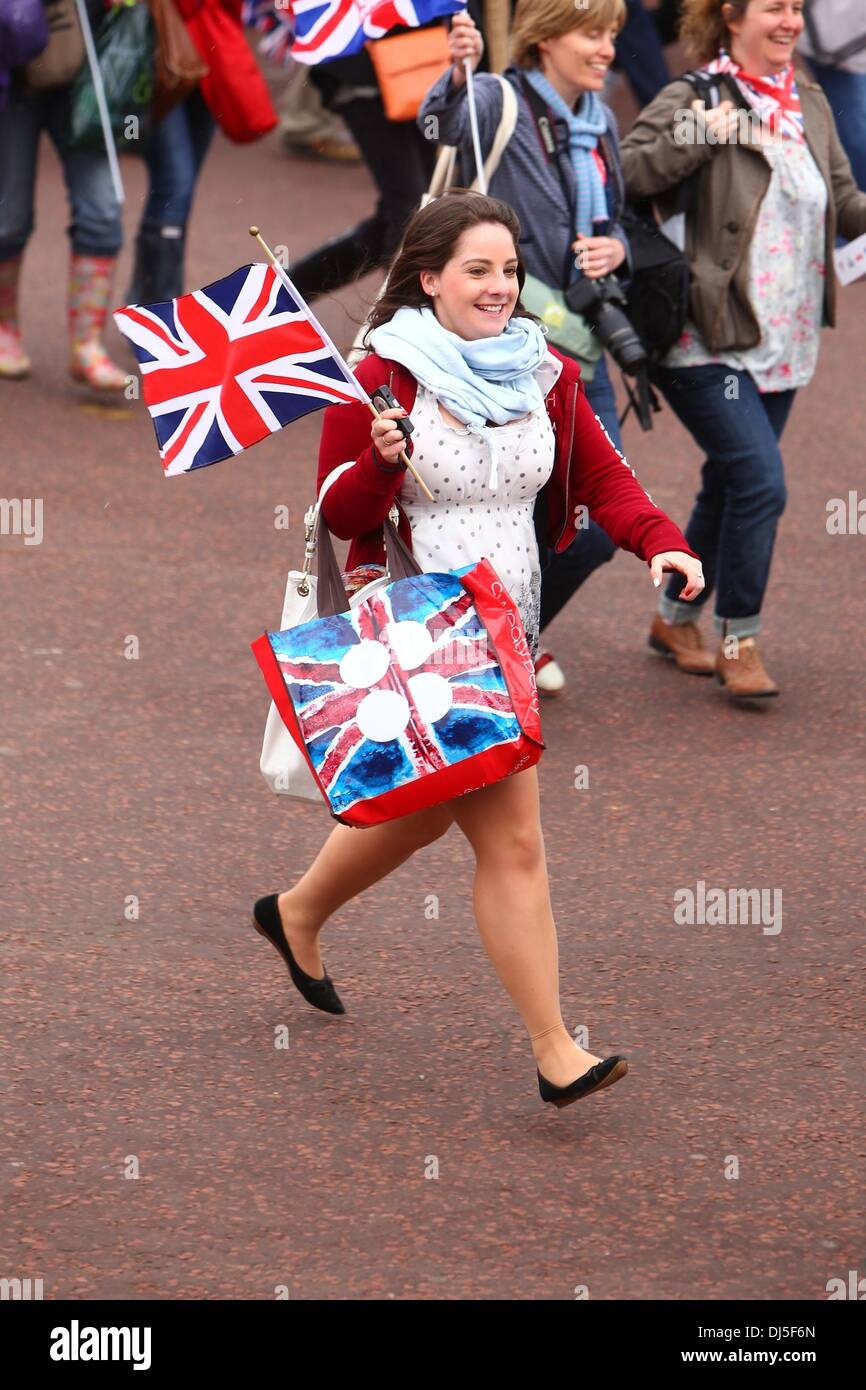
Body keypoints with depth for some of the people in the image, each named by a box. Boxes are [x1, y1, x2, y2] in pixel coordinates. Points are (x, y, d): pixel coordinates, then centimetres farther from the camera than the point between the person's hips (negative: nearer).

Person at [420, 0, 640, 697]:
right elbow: (443, 123, -31)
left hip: (580, 349, 7)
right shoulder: (499, 102, -10)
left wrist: (616, 247, 0)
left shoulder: (602, 123, 13)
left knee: (598, 529, 8)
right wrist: (458, 75, -52)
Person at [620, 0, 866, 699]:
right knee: (760, 480, -15)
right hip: (708, 340, -7)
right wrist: (698, 139, -26)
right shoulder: (689, 102, -10)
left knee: (731, 485, 16)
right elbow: (622, 175, -18)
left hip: (784, 344, 7)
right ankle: (738, 641, -1)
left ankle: (676, 617, 34)